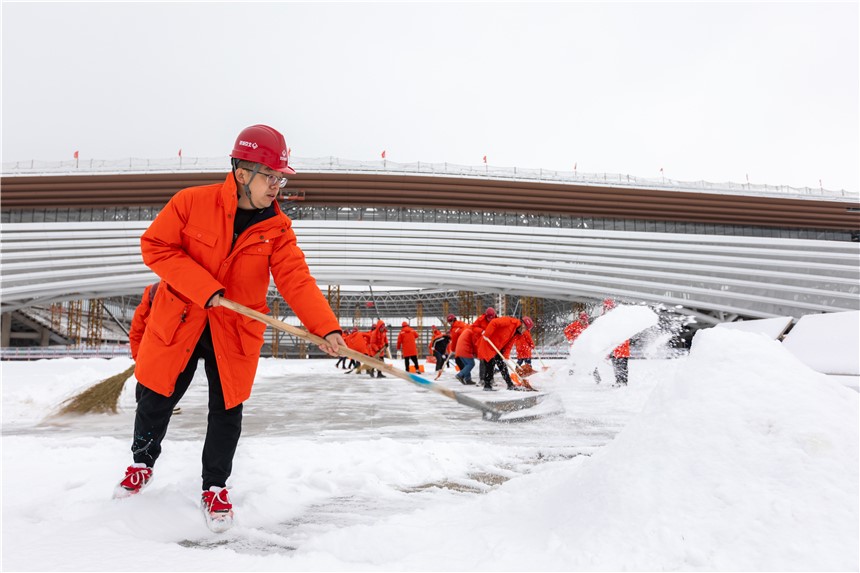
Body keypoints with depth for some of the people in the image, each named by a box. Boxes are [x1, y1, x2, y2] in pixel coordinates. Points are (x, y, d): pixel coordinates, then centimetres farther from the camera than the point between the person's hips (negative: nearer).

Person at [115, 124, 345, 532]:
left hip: (235, 331, 1)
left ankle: (215, 488, 27)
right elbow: (155, 246, -12)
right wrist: (203, 288, -23)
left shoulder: (278, 229, -8)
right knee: (155, 399, 14)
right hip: (178, 320, 0)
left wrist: (326, 328, -31)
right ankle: (141, 464, 44)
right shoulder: (193, 202, -13)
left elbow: (296, 281, -17)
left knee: (227, 412, 5)